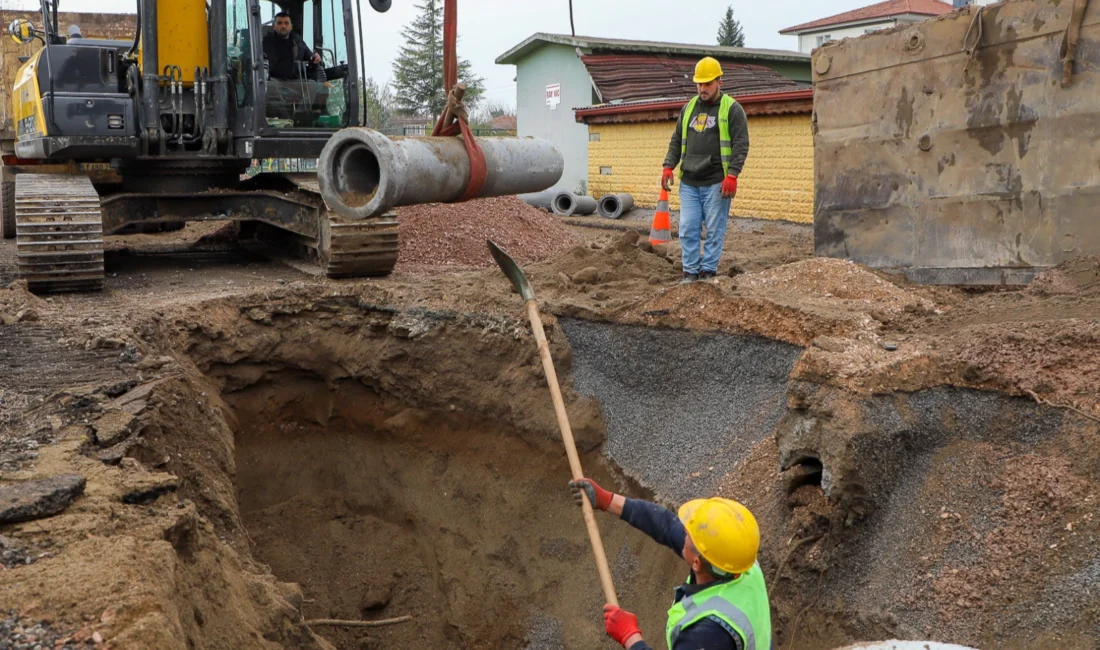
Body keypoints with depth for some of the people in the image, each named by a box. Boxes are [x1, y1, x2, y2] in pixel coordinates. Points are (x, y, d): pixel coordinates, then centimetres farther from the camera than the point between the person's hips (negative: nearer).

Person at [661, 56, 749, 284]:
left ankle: (708, 271, 7)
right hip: (689, 182, 5)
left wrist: (732, 175, -17)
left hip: (716, 183, -5)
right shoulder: (689, 108, 15)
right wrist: (668, 167, 7)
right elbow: (677, 141, 20)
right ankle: (690, 271, 11)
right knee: (688, 229, 3)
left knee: (715, 230, 0)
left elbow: (741, 145, -7)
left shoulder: (732, 109, -1)